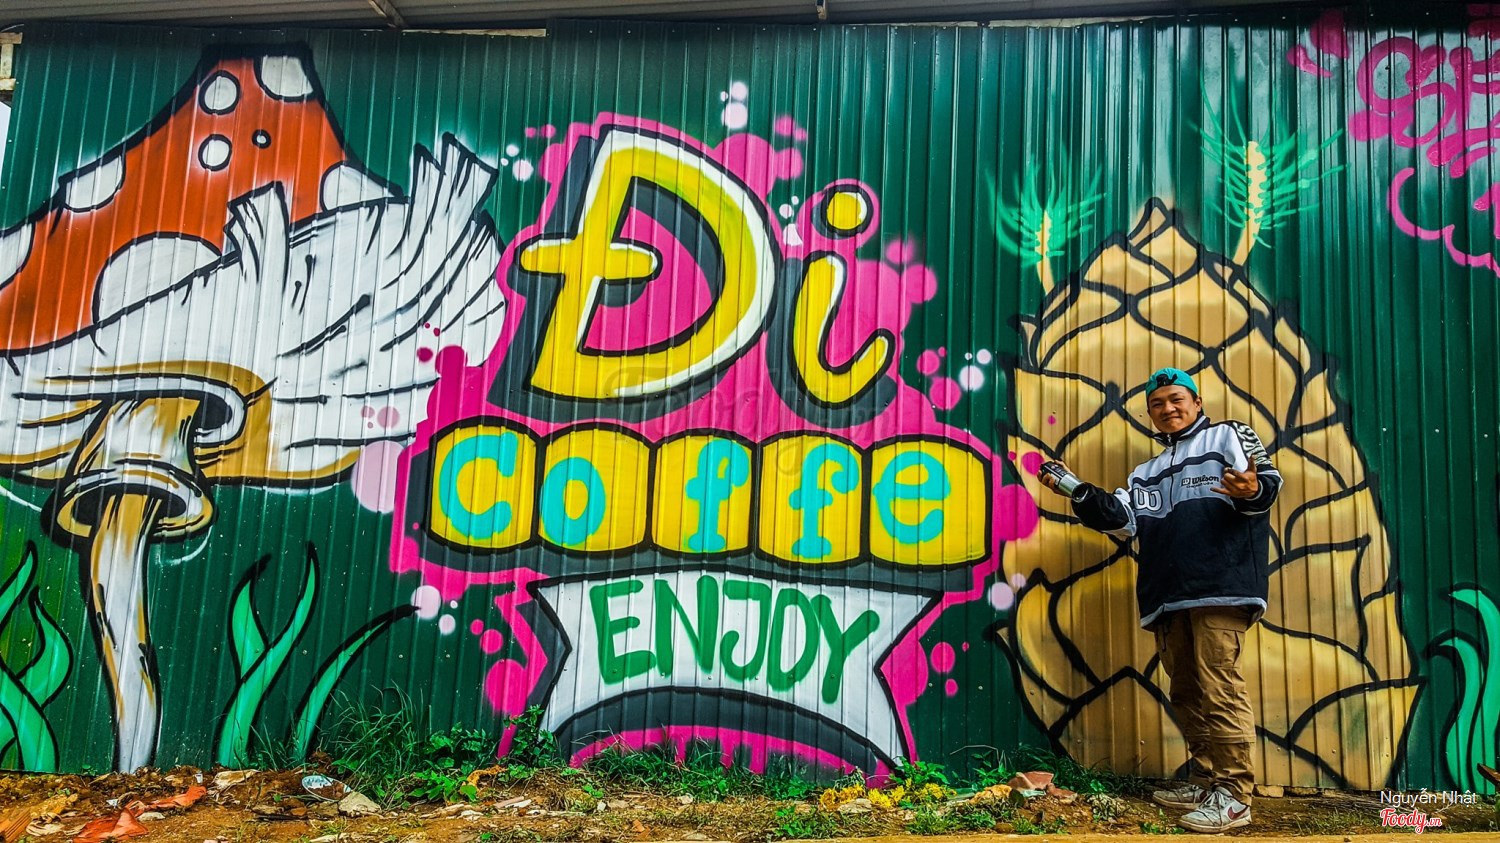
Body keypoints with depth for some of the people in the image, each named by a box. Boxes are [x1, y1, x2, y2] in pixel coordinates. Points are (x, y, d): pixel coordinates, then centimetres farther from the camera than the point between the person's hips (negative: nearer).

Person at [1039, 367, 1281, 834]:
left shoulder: (1227, 436, 12)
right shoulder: (1146, 473, 28)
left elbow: (1267, 481, -4)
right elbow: (1124, 519, 14)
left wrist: (1252, 491, -28)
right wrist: (1079, 493, -1)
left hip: (1220, 585, -7)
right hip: (1169, 597, 7)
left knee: (1219, 686, -12)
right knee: (1186, 691, 10)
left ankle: (1233, 795, -10)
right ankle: (1204, 781, 19)